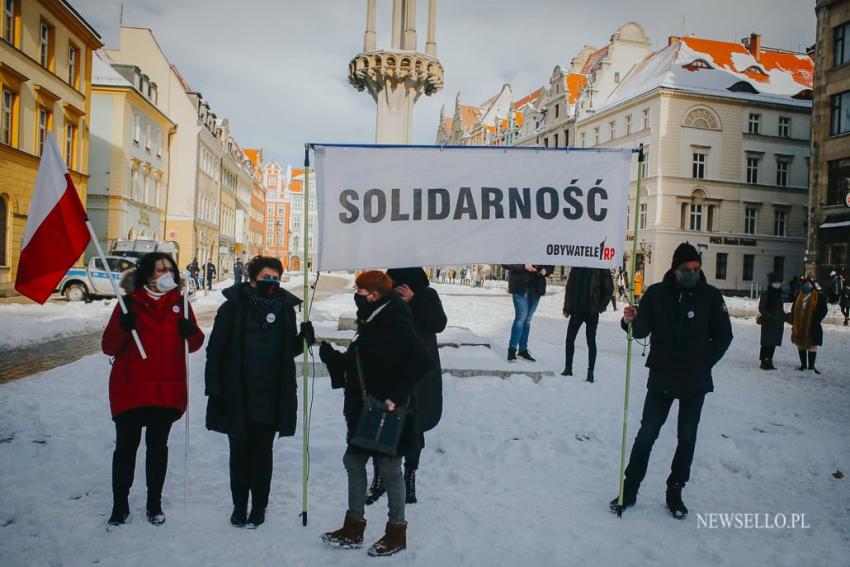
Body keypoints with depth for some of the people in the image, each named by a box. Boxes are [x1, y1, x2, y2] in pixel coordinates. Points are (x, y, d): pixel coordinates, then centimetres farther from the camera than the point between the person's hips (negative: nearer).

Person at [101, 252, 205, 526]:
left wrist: (192, 332, -12)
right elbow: (109, 347, -4)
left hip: (167, 390, 2)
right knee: (126, 446, 5)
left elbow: (194, 344, 11)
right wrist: (123, 327, -24)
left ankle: (154, 504, 27)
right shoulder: (130, 303, -3)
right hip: (130, 388, -2)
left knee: (158, 445, 13)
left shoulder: (179, 303, 5)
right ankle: (120, 506, 22)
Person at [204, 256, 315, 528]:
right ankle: (239, 506, 27)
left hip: (270, 397, 2)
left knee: (262, 453, 11)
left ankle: (259, 506, 26)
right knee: (239, 452, 11)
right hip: (237, 396, -1)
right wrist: (214, 389, -10)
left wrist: (304, 337, -10)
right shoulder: (233, 306, -6)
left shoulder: (285, 307, 2)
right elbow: (215, 350, -5)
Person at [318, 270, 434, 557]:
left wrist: (396, 396, -28)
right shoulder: (370, 323, 10)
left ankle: (397, 532, 23)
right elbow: (353, 365, 16)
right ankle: (354, 528, 30)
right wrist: (329, 353, 4)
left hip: (386, 414, -9)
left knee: (389, 469, 5)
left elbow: (422, 362, -26)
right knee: (354, 462, 15)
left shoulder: (395, 323, -18)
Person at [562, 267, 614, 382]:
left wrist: (601, 307, -9)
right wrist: (567, 307, 8)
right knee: (569, 338, 5)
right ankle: (568, 368, 17)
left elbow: (609, 289, -2)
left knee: (591, 341, 4)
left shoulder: (602, 268, -4)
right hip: (576, 309, 4)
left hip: (592, 311, -4)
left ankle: (590, 372, 11)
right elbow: (569, 287, 11)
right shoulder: (576, 267, 6)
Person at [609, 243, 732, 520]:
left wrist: (705, 362, -5)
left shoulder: (710, 296, -3)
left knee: (687, 437, 10)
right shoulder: (657, 293, -4)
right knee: (646, 434, 2)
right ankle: (629, 490, 12)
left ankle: (675, 492, 25)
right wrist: (631, 321, -29)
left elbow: (724, 334, 4)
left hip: (695, 382, 1)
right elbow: (642, 330, -7)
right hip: (661, 379, -1)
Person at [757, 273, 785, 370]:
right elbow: (761, 308, -9)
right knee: (766, 343, -5)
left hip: (778, 323, 6)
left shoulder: (779, 295, 13)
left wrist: (783, 317, 7)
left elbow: (781, 309, 21)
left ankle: (769, 361, 15)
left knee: (773, 343, 8)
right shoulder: (765, 295, -6)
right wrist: (769, 316, -19)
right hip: (767, 323, -6)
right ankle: (763, 362, 0)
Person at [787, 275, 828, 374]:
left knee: (812, 346, -2)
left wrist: (816, 320, -14)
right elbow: (794, 309, 13)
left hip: (812, 327, -5)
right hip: (799, 326, 5)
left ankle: (811, 365, 4)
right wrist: (793, 320, 3)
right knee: (801, 345, 11)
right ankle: (803, 364, 21)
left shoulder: (818, 296, -4)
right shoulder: (799, 296, 9)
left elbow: (824, 309, -6)